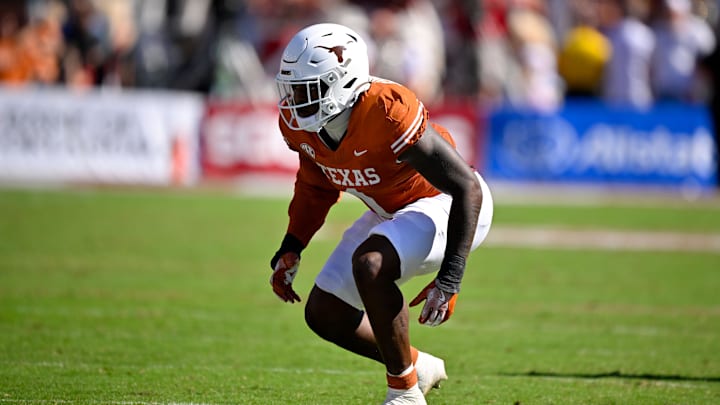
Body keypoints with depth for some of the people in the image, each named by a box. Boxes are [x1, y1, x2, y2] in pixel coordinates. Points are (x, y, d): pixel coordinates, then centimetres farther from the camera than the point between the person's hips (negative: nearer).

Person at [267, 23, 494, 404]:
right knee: (324, 314, 3)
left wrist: (448, 281, -33)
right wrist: (290, 250, 2)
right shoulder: (299, 124, -12)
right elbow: (316, 187, 12)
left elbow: (468, 189, -30)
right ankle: (420, 368, 26)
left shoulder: (387, 114, -35)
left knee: (369, 265, -34)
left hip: (446, 205, -8)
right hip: (391, 212, 8)